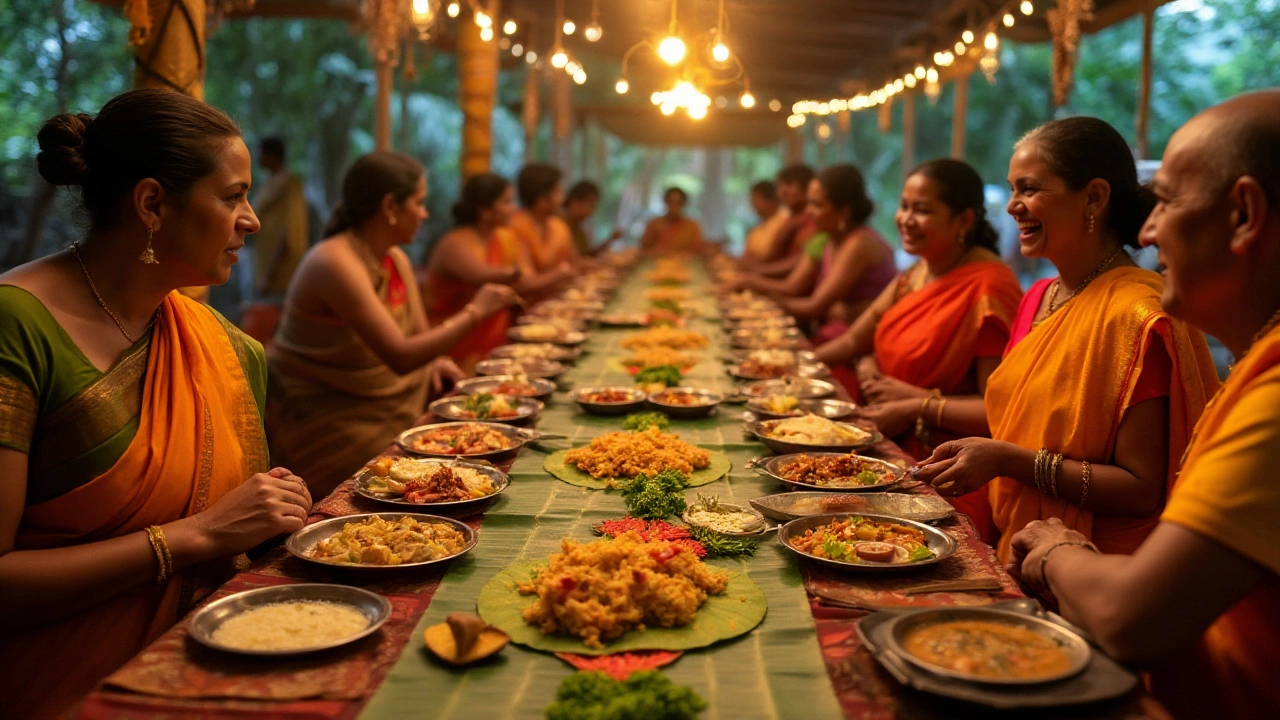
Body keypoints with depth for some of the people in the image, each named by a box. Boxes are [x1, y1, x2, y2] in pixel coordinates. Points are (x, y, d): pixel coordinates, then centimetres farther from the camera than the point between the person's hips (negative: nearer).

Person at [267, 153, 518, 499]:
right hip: (321, 414, -8)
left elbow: (418, 337, 13)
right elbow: (400, 357, -29)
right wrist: (473, 312, -22)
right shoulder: (335, 262, -24)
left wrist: (435, 360, -11)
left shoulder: (397, 260, 5)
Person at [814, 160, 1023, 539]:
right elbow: (859, 342, 18)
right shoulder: (917, 274, 11)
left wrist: (917, 402, -15)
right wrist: (867, 368, -3)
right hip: (895, 451, 8)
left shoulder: (988, 288, -16)